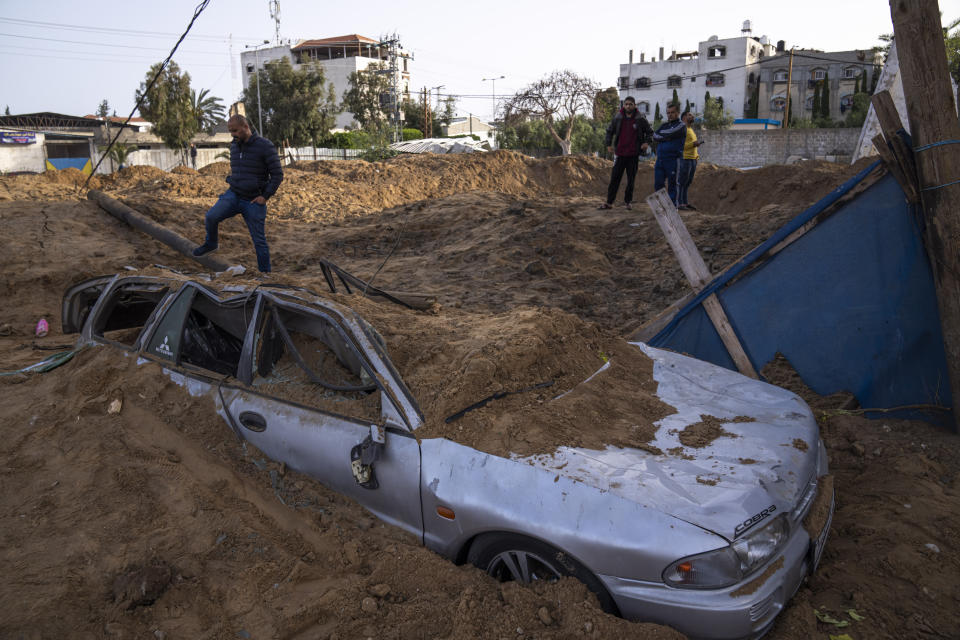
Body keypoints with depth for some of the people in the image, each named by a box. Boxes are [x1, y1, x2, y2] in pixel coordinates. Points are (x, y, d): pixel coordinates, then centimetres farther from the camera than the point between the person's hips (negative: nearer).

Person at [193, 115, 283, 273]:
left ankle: (265, 273, 15)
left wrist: (265, 196, -15)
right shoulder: (234, 146, 8)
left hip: (253, 201, -4)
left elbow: (277, 174, -10)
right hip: (233, 195, 4)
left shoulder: (265, 146, -12)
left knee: (259, 240, 1)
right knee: (210, 217, -19)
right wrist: (232, 186, 13)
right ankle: (210, 244, 9)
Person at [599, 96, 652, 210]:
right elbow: (609, 131, 14)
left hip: (633, 155, -1)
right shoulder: (618, 118, 1)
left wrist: (646, 142, -6)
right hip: (620, 153, 1)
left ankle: (628, 201, 17)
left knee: (631, 179, 7)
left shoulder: (640, 120, -2)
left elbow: (650, 132, 10)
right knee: (614, 178, 0)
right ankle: (609, 202, 4)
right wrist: (608, 144, 5)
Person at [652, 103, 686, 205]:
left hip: (673, 160, -6)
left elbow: (669, 134, -15)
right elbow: (655, 137, 5)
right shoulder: (664, 125, 20)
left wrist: (660, 135, 0)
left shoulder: (681, 126, 0)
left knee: (671, 185, -3)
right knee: (658, 184, 4)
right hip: (660, 160, 6)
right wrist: (665, 137, -7)